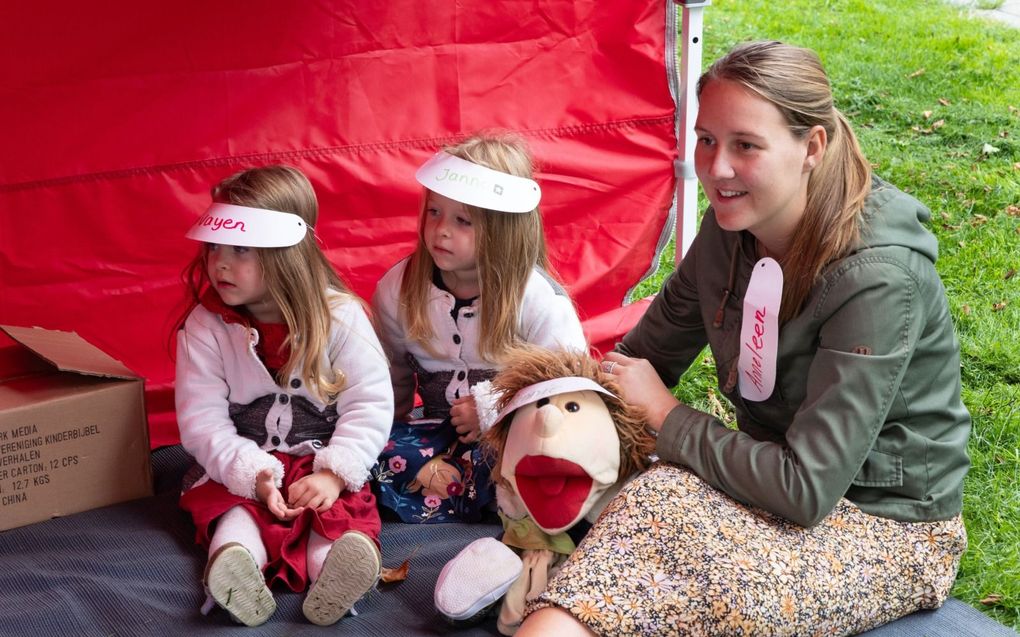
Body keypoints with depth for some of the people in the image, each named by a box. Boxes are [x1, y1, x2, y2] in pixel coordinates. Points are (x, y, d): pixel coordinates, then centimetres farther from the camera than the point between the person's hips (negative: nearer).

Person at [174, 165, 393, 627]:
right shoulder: (205, 327, -4)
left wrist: (334, 472, -22)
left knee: (347, 508, -29)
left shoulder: (340, 316, -7)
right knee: (228, 505, -28)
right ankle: (236, 559, -55)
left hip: (320, 463, -1)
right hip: (239, 468, 1)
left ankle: (332, 567, -57)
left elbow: (370, 404, -9)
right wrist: (254, 475, -24)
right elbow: (202, 420, -9)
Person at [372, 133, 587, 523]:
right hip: (441, 432, 4)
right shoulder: (397, 289, 0)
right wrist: (379, 432, 4)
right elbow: (389, 383, 14)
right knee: (374, 455, -28)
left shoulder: (539, 299, -11)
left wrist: (492, 408, -18)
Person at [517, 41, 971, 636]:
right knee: (656, 501, -28)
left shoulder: (877, 279, -25)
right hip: (784, 477, 6)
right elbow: (644, 357, 9)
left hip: (892, 525, -6)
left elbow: (806, 488, -26)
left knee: (658, 510, -30)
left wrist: (665, 415, -16)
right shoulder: (729, 231, -4)